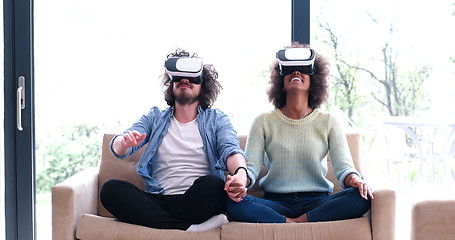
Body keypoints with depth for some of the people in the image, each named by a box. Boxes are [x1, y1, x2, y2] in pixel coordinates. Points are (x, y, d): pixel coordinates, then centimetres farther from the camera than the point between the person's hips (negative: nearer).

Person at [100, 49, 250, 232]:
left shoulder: (217, 119, 14)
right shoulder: (154, 118, 19)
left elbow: (231, 150, -6)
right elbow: (118, 149, 6)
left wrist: (240, 172, -31)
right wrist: (124, 142, -21)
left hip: (199, 202, -3)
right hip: (158, 200, 3)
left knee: (212, 183, -35)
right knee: (110, 189, -24)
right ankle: (188, 228, -30)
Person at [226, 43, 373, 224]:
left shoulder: (328, 123, 9)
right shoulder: (264, 123, 9)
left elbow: (344, 167, 0)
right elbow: (250, 167, 0)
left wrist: (354, 180, -25)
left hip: (317, 202, 1)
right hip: (276, 203, -1)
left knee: (362, 198, -28)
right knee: (232, 202, -30)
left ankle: (298, 222, -23)